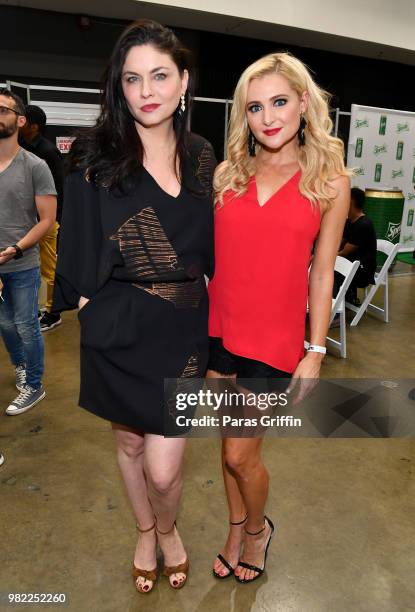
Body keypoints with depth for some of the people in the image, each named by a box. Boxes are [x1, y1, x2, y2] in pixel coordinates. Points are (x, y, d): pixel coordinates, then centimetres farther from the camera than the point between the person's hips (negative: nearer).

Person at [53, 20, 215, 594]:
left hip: (183, 328, 1)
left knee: (163, 467, 2)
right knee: (129, 442, 18)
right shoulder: (96, 157, -5)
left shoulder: (201, 156, 4)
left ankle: (168, 528, 40)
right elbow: (79, 254, -2)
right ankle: (146, 532, 49)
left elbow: (209, 244, 10)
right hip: (120, 330, -1)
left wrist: (213, 315, 4)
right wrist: (94, 311, -6)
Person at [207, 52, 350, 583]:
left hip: (273, 339, -3)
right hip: (218, 329, 3)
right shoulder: (227, 174, 4)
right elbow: (205, 250, 7)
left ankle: (257, 528, 40)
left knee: (240, 454, 6)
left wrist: (316, 350, -3)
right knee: (230, 445, 18)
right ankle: (236, 529, 45)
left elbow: (322, 272, -2)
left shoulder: (330, 180, -2)